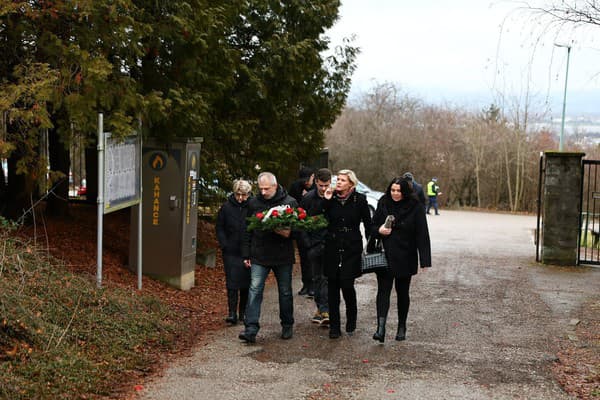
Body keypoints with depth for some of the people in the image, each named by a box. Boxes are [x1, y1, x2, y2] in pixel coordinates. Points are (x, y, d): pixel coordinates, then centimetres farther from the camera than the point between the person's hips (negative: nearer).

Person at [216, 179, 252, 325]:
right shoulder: (226, 207, -1)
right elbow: (220, 228, 7)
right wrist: (224, 245, -3)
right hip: (231, 252, 0)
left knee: (246, 283, 8)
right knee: (232, 283, -2)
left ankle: (243, 312, 20)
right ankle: (232, 313, 0)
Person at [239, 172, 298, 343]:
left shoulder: (290, 202, -3)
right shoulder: (253, 203, 4)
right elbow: (248, 231, 10)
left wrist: (289, 233, -21)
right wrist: (246, 255, 8)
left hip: (283, 256, -1)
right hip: (259, 256, 1)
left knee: (285, 292, 11)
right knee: (255, 290, -9)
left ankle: (287, 325, 27)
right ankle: (251, 329, -11)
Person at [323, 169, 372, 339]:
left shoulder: (359, 200, -2)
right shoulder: (331, 198, 4)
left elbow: (368, 224, 4)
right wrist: (326, 202, -8)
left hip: (352, 248, -3)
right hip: (332, 248, 3)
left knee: (346, 284, -10)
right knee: (333, 286, 3)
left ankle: (351, 321, 16)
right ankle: (334, 326, 11)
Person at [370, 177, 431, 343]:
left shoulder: (415, 208, -7)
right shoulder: (383, 204, 3)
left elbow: (422, 235, -9)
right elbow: (373, 226, 12)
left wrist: (425, 260, -14)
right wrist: (379, 230, -13)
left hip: (405, 259, -2)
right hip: (384, 256, 2)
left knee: (402, 292, 10)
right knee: (383, 290, -8)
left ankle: (401, 328, 24)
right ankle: (381, 328, -15)